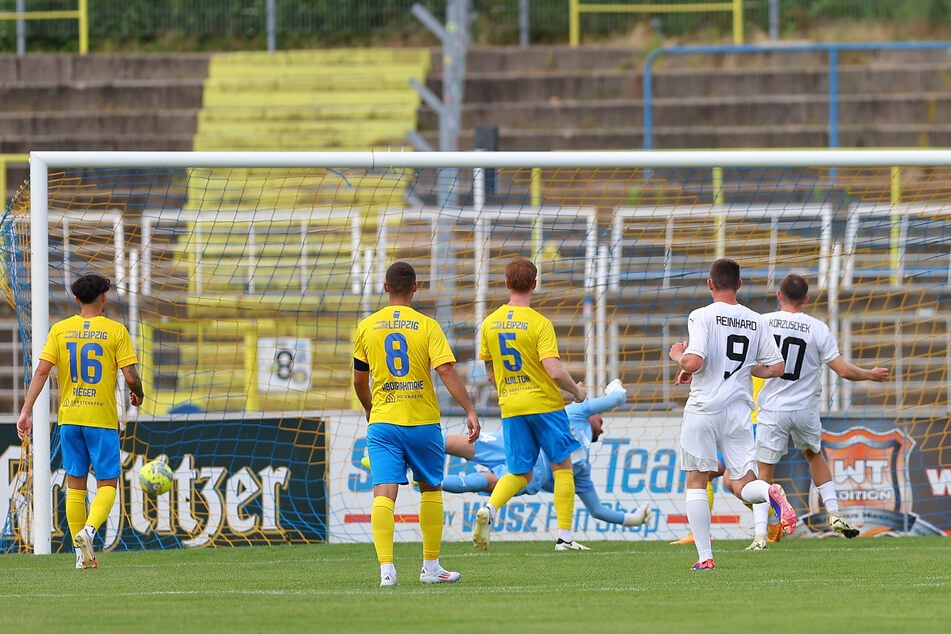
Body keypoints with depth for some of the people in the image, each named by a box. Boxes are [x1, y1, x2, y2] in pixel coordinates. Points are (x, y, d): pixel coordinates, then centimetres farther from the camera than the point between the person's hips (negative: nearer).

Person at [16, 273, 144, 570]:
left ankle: (82, 555, 12)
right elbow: (130, 376, -9)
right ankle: (89, 530, -22)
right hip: (102, 418, -3)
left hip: (69, 418, 3)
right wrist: (137, 394, 13)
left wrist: (26, 411, -5)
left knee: (75, 484, 11)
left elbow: (41, 371, -5)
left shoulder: (60, 330, 2)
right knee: (107, 484, 5)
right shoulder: (115, 331, -5)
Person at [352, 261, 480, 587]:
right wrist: (470, 411, -11)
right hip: (423, 422, -1)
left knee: (384, 493, -7)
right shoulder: (427, 326, -3)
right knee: (431, 489, 17)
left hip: (382, 422, 1)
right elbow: (447, 371, -13)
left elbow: (359, 380, 12)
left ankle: (386, 568, -22)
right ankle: (431, 567, 21)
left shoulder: (366, 327, 4)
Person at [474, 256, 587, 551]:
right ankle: (565, 536, 6)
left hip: (510, 406, 4)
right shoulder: (539, 323, -12)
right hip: (545, 403, -4)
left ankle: (489, 509, -16)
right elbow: (554, 371, -19)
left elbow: (490, 374, 12)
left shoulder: (490, 323, 4)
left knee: (519, 473, 12)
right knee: (562, 466, 9)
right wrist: (577, 391, 0)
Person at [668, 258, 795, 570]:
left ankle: (704, 556, 3)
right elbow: (776, 368, 8)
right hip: (739, 408, 4)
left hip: (704, 407, -4)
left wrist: (678, 357, 5)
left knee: (696, 482, 8)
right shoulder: (756, 321, 8)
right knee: (742, 484, 5)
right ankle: (769, 493, -31)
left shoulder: (702, 316, -7)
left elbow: (694, 362, -18)